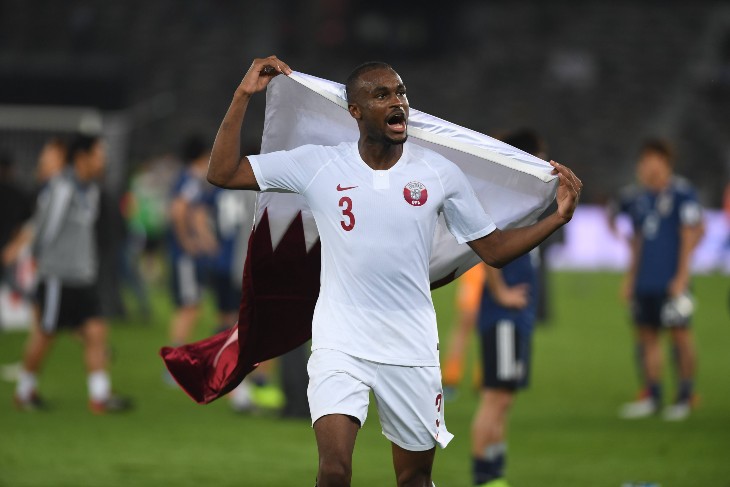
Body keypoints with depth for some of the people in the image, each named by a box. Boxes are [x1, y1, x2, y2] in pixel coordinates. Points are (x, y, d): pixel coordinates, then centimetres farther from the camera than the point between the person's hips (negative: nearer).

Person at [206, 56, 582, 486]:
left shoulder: (440, 173, -1)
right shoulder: (317, 166, -4)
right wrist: (244, 96, -11)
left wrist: (559, 217, -6)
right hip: (341, 344, -2)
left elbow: (494, 249, 6)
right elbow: (223, 173, -4)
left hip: (412, 349, 2)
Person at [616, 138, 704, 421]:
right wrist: (630, 276, 20)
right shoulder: (638, 197, 12)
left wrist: (681, 276, -12)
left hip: (671, 281, -7)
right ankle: (652, 396, 15)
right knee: (647, 335, 7)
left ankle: (685, 396, 7)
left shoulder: (682, 193, -8)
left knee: (680, 334, -2)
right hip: (644, 281, 7)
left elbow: (689, 236, -9)